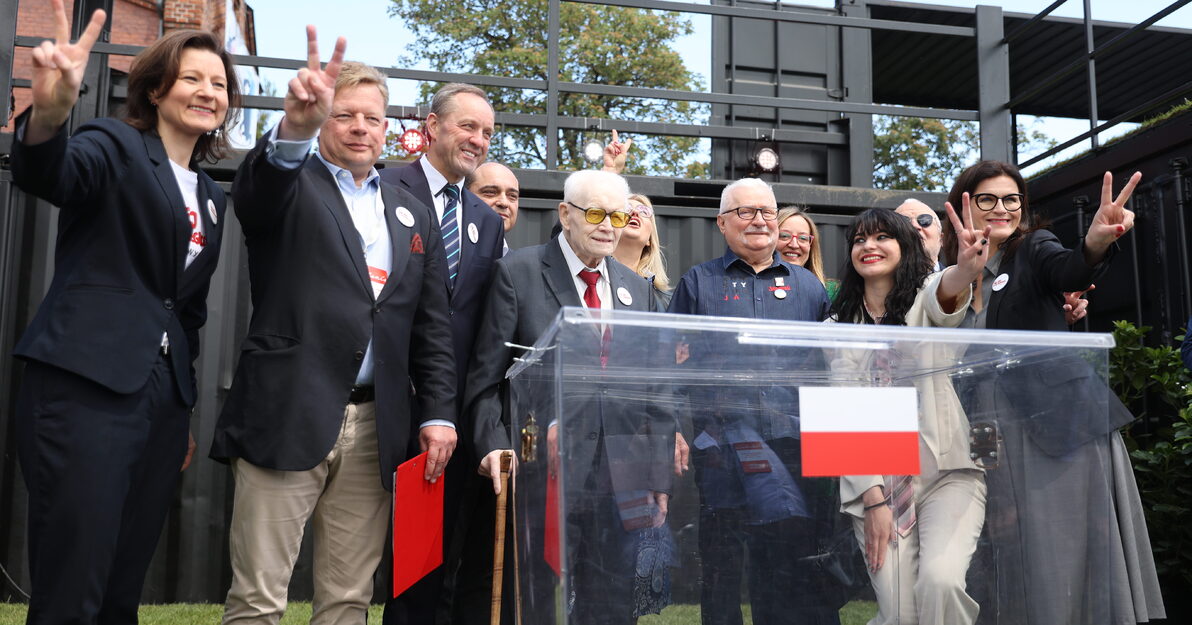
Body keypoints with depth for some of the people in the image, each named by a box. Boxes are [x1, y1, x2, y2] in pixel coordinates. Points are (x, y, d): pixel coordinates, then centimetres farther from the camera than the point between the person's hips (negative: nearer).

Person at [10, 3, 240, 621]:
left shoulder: (211, 197, 20)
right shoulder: (117, 145, 1)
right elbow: (47, 175, -23)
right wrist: (49, 112, -45)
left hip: (162, 400, 7)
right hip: (86, 387, -6)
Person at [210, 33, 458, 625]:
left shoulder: (415, 216, 18)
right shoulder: (291, 184, 6)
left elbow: (431, 328, 15)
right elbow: (254, 191, -19)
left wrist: (439, 413, 4)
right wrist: (294, 127, -40)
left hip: (376, 427, 4)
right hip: (288, 417, -4)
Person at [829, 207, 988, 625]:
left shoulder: (924, 298, 4)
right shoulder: (840, 326, 9)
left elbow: (946, 295, -23)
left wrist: (966, 270, -48)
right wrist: (872, 498, -9)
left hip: (947, 471, -2)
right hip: (875, 481, 2)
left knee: (940, 580, -26)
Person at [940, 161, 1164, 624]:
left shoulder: (1033, 248, 2)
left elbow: (1069, 271, -20)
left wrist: (1095, 244, -46)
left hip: (1061, 427, -3)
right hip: (995, 439, 3)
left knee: (1075, 553, -2)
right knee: (1021, 563, 5)